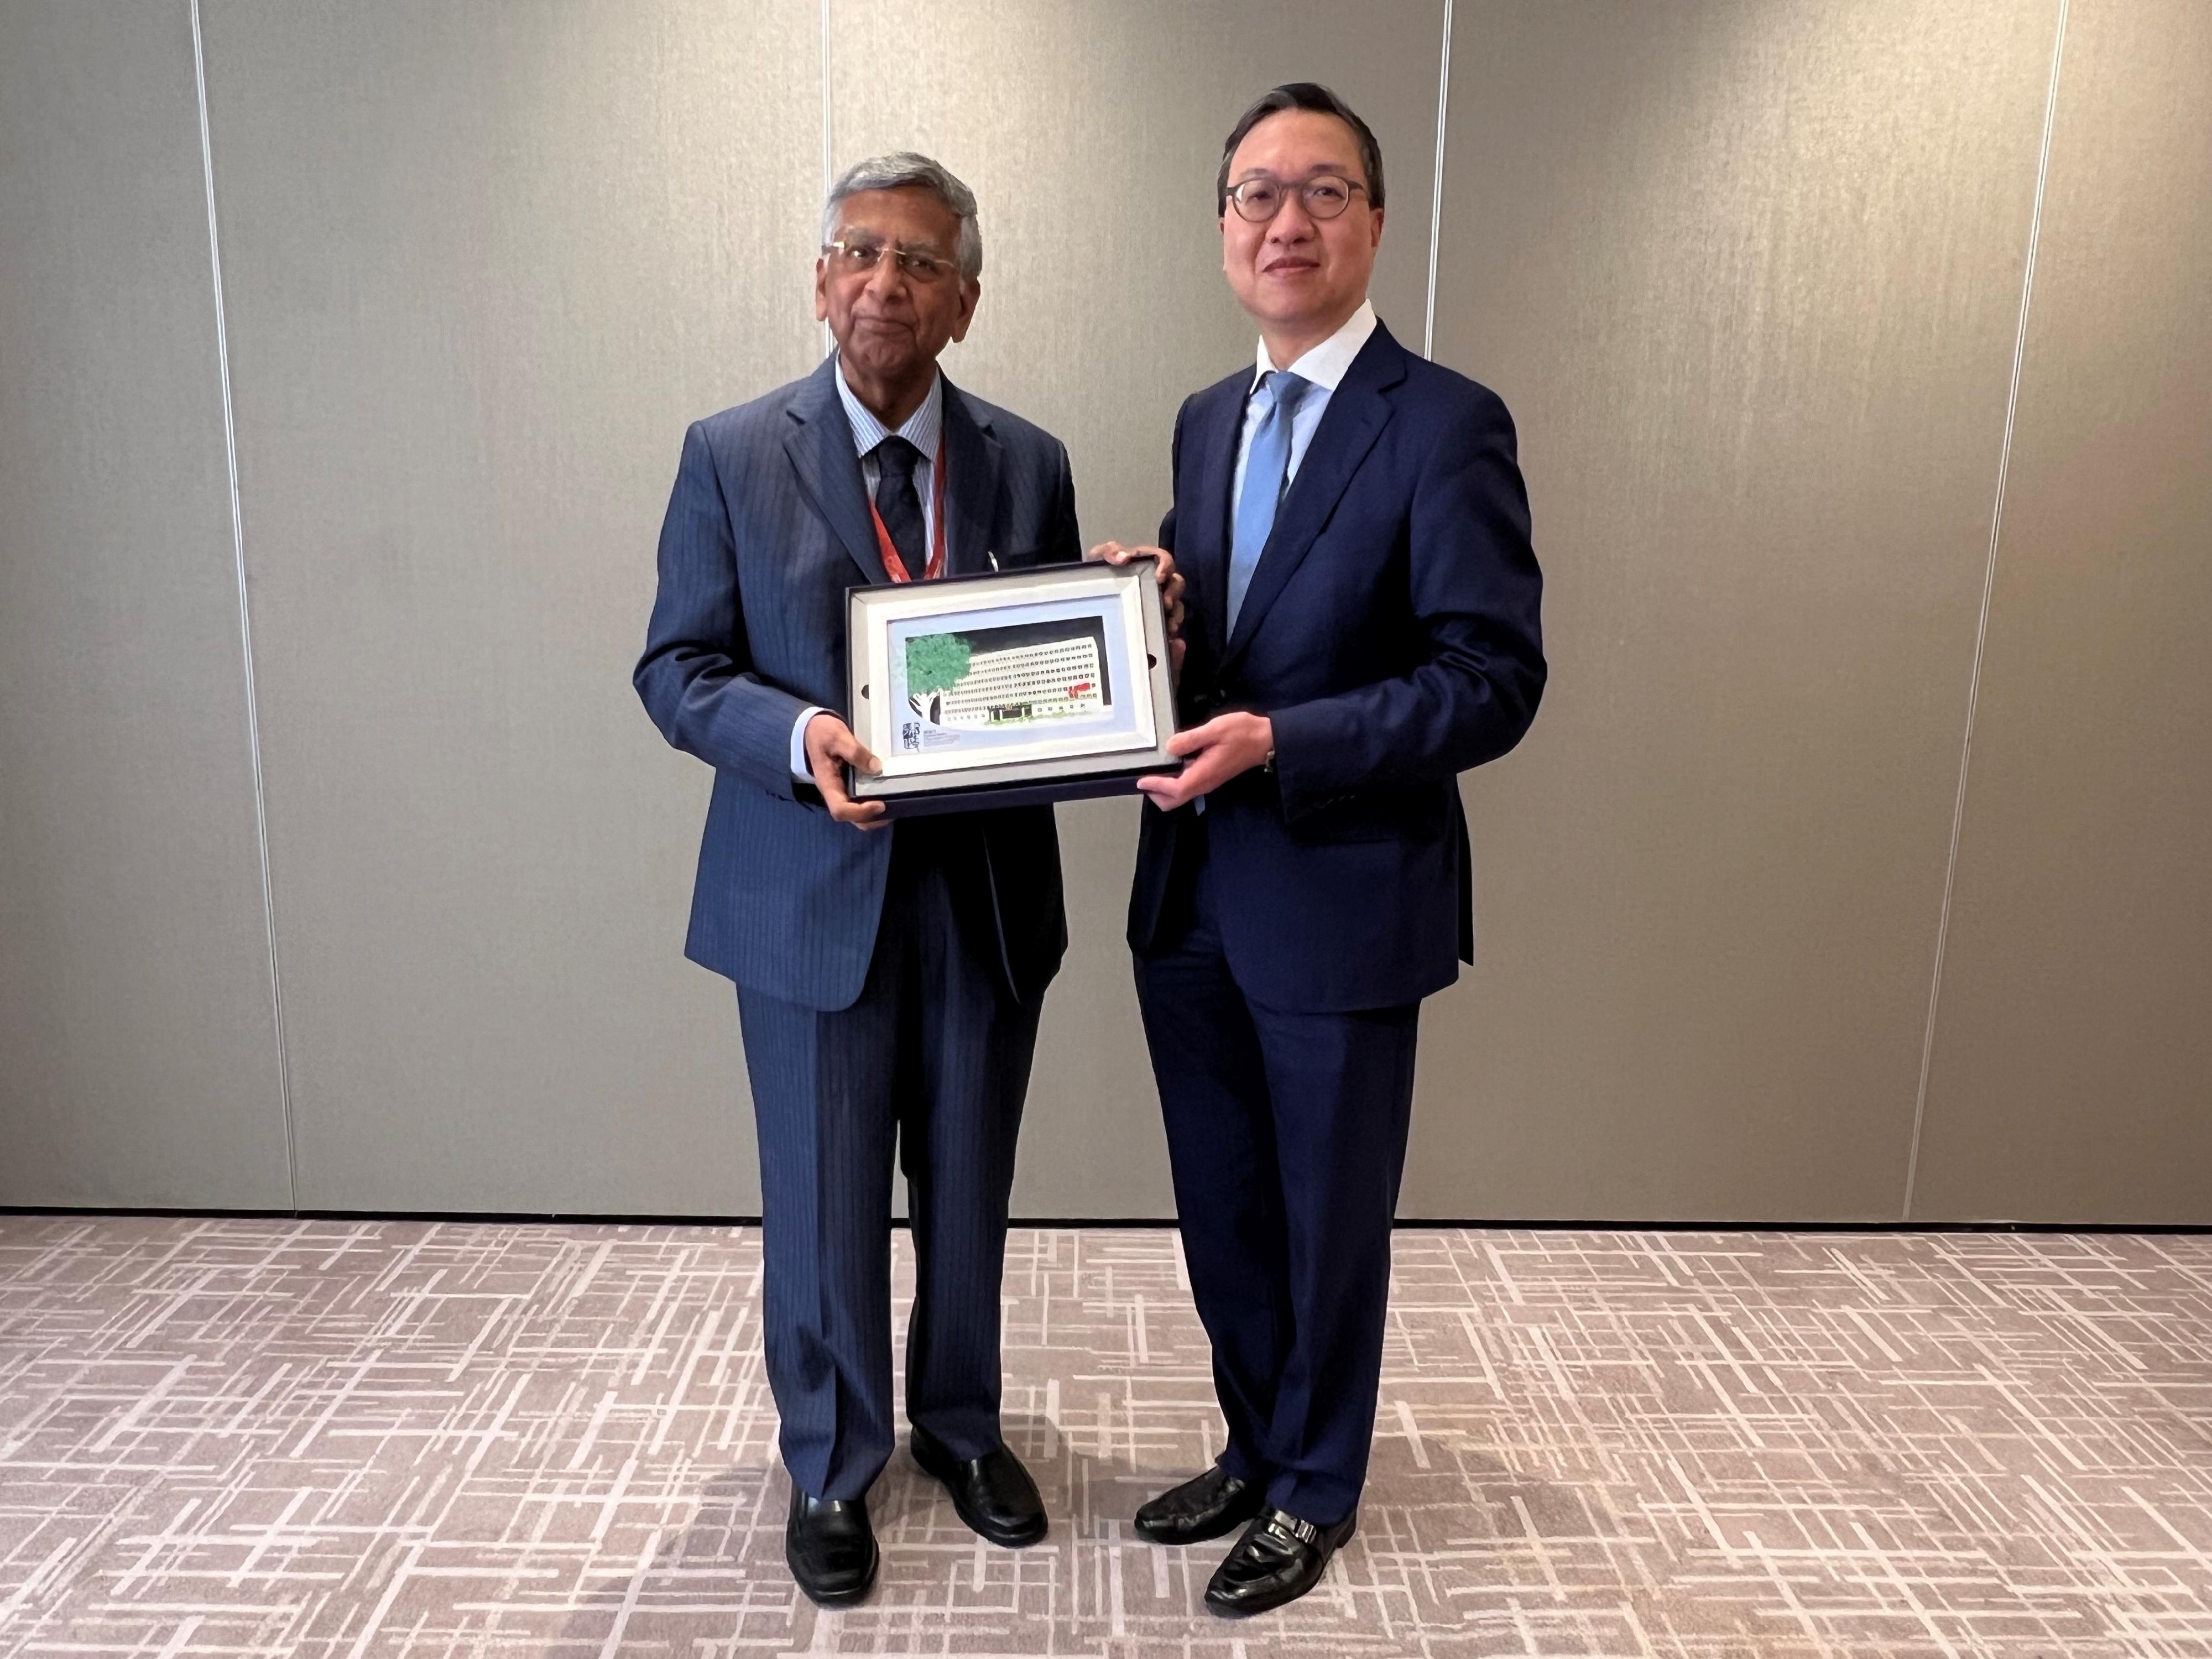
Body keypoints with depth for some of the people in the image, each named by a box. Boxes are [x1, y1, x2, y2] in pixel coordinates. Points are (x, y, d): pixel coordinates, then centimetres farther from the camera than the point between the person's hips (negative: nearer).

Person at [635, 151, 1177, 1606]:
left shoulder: (1030, 465, 3)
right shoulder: (733, 456, -3)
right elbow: (678, 670, -4)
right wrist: (797, 735, -23)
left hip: (990, 896, 2)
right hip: (813, 899, -2)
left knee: (969, 1196, 18)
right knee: (825, 1207, 11)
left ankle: (961, 1422, 43)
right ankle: (832, 1469, 36)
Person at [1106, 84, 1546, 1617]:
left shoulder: (1446, 425, -12)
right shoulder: (1207, 422, 11)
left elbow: (1494, 681, -17)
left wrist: (1278, 741, -24)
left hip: (1343, 902, -6)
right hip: (1194, 896, 7)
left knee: (1329, 1226, 13)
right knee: (1221, 1213, 20)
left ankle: (1317, 1491, 37)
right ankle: (1256, 1450, 44)